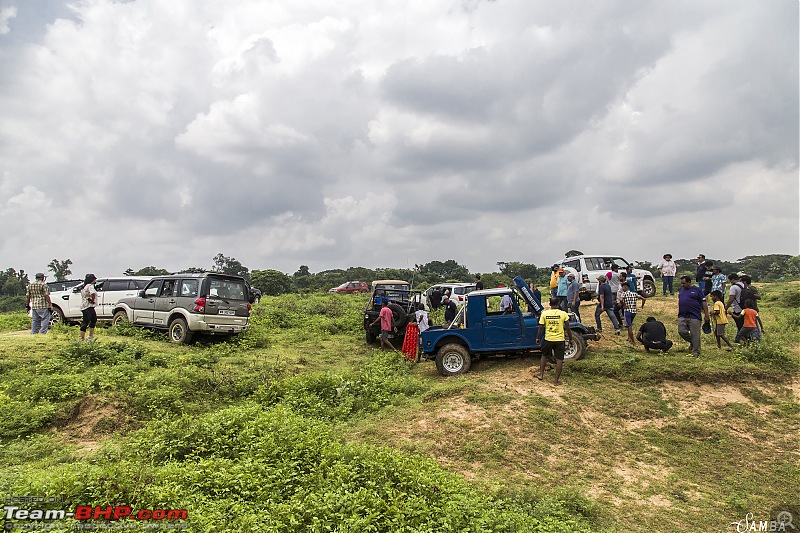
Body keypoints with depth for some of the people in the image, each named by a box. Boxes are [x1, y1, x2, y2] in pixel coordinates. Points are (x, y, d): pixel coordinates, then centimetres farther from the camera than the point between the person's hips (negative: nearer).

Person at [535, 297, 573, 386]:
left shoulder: (544, 313, -6)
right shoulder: (563, 314, -8)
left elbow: (541, 328, -2)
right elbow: (567, 328, -3)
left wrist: (538, 338, 11)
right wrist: (570, 339, 10)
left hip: (548, 339, 2)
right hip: (560, 340, -1)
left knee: (544, 356, 22)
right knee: (559, 360, 6)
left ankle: (541, 375, 26)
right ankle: (556, 380, 8)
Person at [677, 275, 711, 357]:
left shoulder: (697, 290, -3)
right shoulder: (681, 290, 14)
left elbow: (704, 303, -2)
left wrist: (706, 315, -5)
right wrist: (679, 313, 19)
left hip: (694, 316, -5)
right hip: (682, 316, 5)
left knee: (695, 334, -2)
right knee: (681, 331, -3)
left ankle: (696, 352, 7)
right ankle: (692, 342, 22)